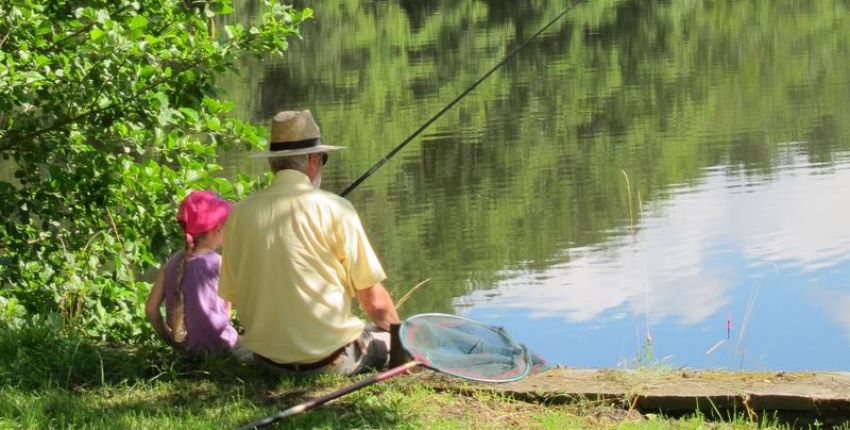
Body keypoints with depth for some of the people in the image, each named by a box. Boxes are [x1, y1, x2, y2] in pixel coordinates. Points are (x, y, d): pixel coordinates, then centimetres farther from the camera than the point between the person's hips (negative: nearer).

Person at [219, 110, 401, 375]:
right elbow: (374, 301, -8)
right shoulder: (335, 209, -11)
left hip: (268, 361, 5)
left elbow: (231, 296, 9)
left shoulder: (240, 214, 0)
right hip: (330, 358, -5)